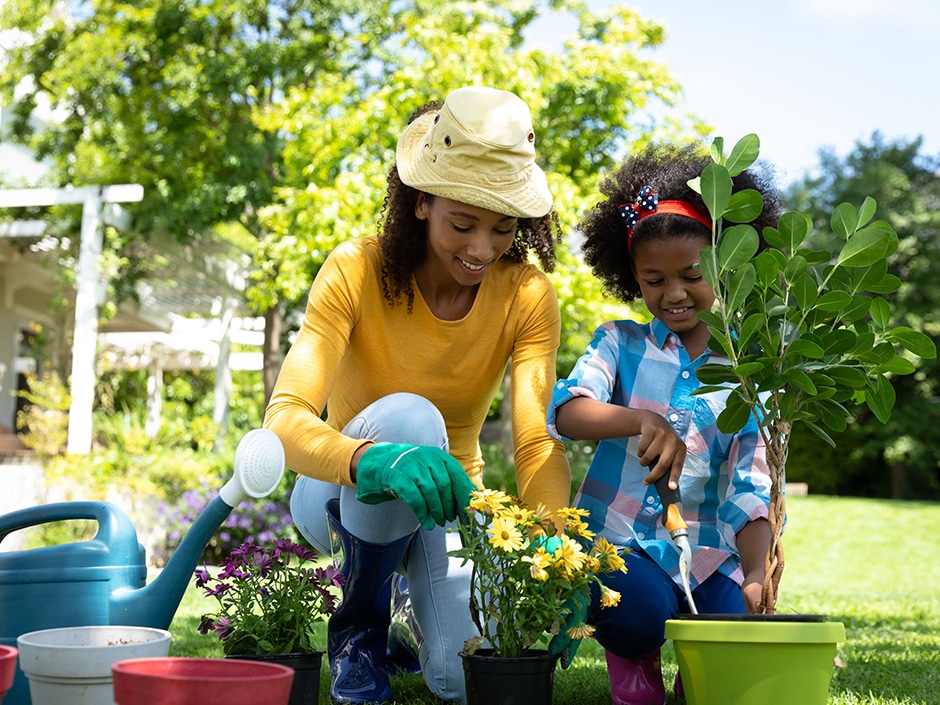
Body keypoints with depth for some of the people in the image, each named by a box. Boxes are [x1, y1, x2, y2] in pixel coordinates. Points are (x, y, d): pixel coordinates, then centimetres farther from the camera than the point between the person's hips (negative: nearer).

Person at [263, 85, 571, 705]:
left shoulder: (528, 294, -14)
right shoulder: (356, 271, -22)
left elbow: (536, 442, -22)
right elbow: (285, 418, -33)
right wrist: (373, 460, -54)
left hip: (448, 498, 2)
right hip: (346, 493, -2)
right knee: (407, 416, -36)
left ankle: (421, 597, 15)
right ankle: (359, 628, -11)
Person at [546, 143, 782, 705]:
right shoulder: (620, 343, 5)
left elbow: (749, 488, 0)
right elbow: (566, 411, -14)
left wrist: (755, 573, -18)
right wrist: (642, 420, -34)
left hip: (708, 553, 1)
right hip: (620, 537, -1)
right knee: (643, 613, -33)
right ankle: (633, 660, 5)